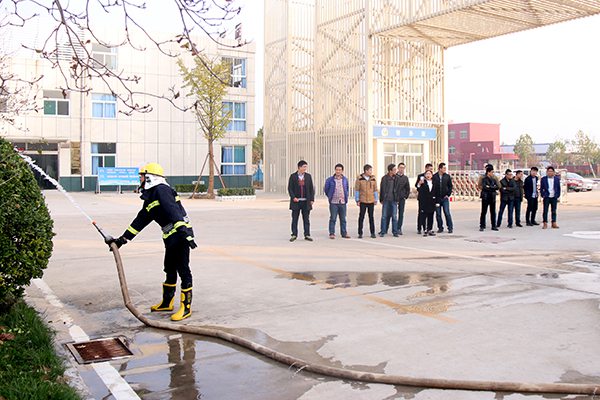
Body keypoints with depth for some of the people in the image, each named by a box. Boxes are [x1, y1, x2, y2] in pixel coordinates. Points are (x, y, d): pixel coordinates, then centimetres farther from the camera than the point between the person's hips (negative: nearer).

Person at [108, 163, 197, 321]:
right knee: (170, 270, 18)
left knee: (183, 270, -5)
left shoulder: (161, 190, -11)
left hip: (181, 235, -10)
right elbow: (139, 222, 24)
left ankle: (186, 308, 0)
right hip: (171, 237, 10)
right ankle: (167, 303, 32)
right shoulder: (150, 198, 20)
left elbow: (173, 211, -23)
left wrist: (184, 232, -32)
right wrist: (122, 239, 24)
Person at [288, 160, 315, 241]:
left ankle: (307, 235, 11)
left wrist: (312, 199, 0)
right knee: (295, 219, 4)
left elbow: (311, 188, 7)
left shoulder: (308, 176, 7)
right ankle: (294, 235, 13)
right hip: (296, 201, -2)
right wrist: (293, 197, -14)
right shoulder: (293, 176, 0)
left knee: (306, 219, 5)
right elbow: (290, 188, -1)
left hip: (306, 201, 2)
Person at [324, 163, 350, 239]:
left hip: (342, 202, 3)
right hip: (333, 202, -3)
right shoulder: (330, 180, -3)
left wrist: (346, 197, 13)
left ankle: (344, 233, 16)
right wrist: (330, 196, 8)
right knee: (332, 219, -1)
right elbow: (326, 189, 5)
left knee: (343, 219, 8)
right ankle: (332, 233, 4)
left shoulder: (345, 180, 6)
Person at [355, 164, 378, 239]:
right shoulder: (359, 178, -4)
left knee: (371, 217, 7)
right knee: (361, 217, 1)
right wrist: (357, 200, -5)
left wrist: (376, 200, 6)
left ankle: (372, 233, 15)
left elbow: (375, 190, 10)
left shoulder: (373, 179, 5)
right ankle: (360, 233, 9)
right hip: (362, 201, -2)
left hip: (371, 201, 2)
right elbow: (356, 190, -1)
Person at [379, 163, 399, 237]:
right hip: (386, 200, -2)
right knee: (384, 216, 2)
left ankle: (395, 232, 9)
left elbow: (397, 189, 11)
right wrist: (381, 199, -1)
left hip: (394, 200, 2)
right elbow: (381, 189, 1)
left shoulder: (396, 178, 6)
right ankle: (383, 232, 9)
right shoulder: (384, 178, -2)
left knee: (394, 216, 2)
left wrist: (397, 199, 6)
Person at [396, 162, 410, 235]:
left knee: (401, 214, 3)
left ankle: (399, 228, 8)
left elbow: (408, 189, 15)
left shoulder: (405, 178, 10)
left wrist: (406, 196, 4)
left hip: (402, 198, 3)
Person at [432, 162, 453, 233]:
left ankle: (450, 228, 5)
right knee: (438, 214, 5)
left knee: (447, 213, -3)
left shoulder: (447, 176, 4)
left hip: (445, 198, 0)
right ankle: (440, 228, 15)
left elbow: (450, 186, 9)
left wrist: (448, 194, -1)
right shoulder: (434, 177, -3)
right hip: (437, 198, 0)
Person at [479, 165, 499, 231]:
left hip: (492, 198, 5)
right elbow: (484, 187, -19)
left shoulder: (494, 179, 11)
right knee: (483, 212, -2)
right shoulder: (484, 179, -4)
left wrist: (489, 187, -12)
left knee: (493, 212, 7)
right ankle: (482, 226, 2)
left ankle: (493, 226, 14)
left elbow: (497, 187, 1)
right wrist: (493, 188, -10)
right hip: (485, 197, -5)